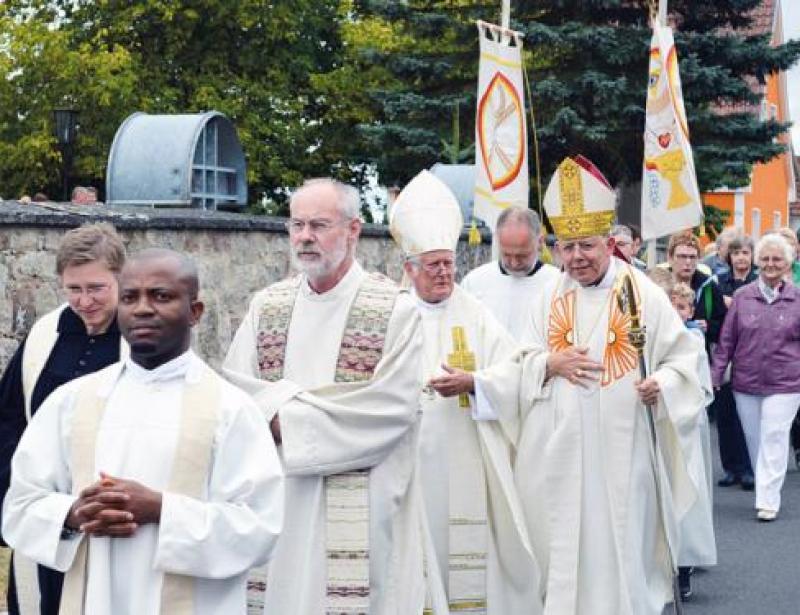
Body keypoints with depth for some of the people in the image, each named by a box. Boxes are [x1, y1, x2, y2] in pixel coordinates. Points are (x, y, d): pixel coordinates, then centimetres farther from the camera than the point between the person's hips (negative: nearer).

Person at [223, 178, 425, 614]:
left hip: (359, 510, -3)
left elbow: (393, 407, -12)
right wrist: (291, 401, -14)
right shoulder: (266, 305, 11)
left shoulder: (395, 309, -3)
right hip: (276, 503, 4)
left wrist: (291, 418, -11)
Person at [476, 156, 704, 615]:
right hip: (560, 451, 3)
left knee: (622, 546, 1)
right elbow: (524, 366, 11)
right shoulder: (551, 300, 10)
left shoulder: (643, 294, -1)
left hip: (622, 448, -3)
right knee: (564, 545, 6)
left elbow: (684, 355, 0)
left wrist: (663, 384, -19)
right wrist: (551, 363, -9)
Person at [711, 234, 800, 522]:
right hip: (746, 381, 2)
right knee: (754, 439, 10)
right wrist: (714, 375, 1)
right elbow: (727, 340, 6)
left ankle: (768, 500, -1)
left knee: (774, 439, -5)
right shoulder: (742, 297, 3)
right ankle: (764, 487, 26)